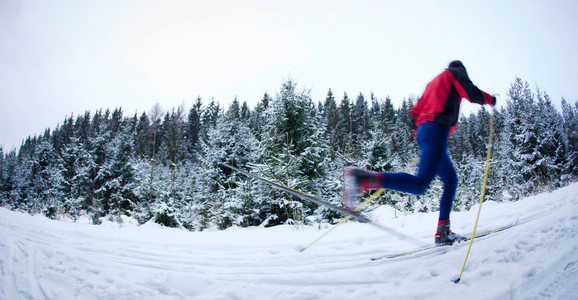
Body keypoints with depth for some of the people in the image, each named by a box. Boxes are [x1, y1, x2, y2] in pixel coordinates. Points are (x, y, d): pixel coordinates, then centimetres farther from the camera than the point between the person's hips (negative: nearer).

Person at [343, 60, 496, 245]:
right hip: (437, 130, -9)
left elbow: (416, 111, 26)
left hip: (423, 131, 10)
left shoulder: (432, 83, 34)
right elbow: (472, 94, -1)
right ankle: (362, 179, -39)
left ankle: (442, 233, 12)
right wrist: (489, 99, 19)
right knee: (420, 185, -23)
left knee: (451, 180, 18)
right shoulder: (455, 72, 14)